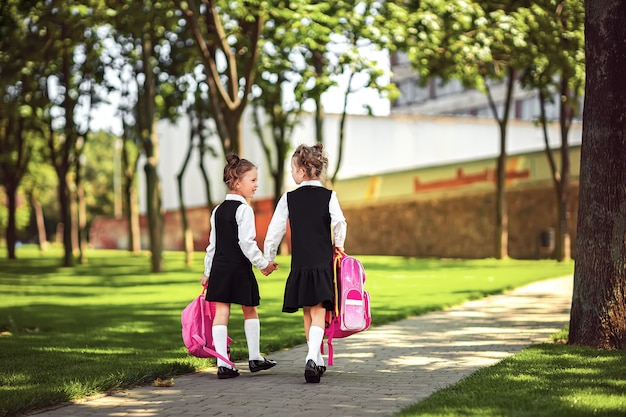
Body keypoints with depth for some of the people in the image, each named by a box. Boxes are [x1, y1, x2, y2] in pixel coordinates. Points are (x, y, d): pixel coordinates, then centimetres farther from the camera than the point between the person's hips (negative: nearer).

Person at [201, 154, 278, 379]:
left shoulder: (217, 211, 11)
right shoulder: (244, 209, -11)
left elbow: (212, 244, 14)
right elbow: (246, 242, -18)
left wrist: (208, 272, 19)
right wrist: (263, 263, -9)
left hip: (219, 267, 6)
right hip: (240, 268, -5)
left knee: (221, 313, 1)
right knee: (250, 311, 12)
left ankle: (223, 363, -3)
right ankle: (255, 358, 23)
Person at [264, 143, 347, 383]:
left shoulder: (289, 198, 2)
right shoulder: (328, 196, 0)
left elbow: (275, 230, 2)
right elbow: (339, 222, -14)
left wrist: (268, 258, 13)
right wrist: (338, 245, 4)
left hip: (300, 264, 1)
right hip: (323, 262, -1)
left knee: (308, 314, 14)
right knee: (318, 313, -6)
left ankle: (317, 360, 24)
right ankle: (312, 357, -27)